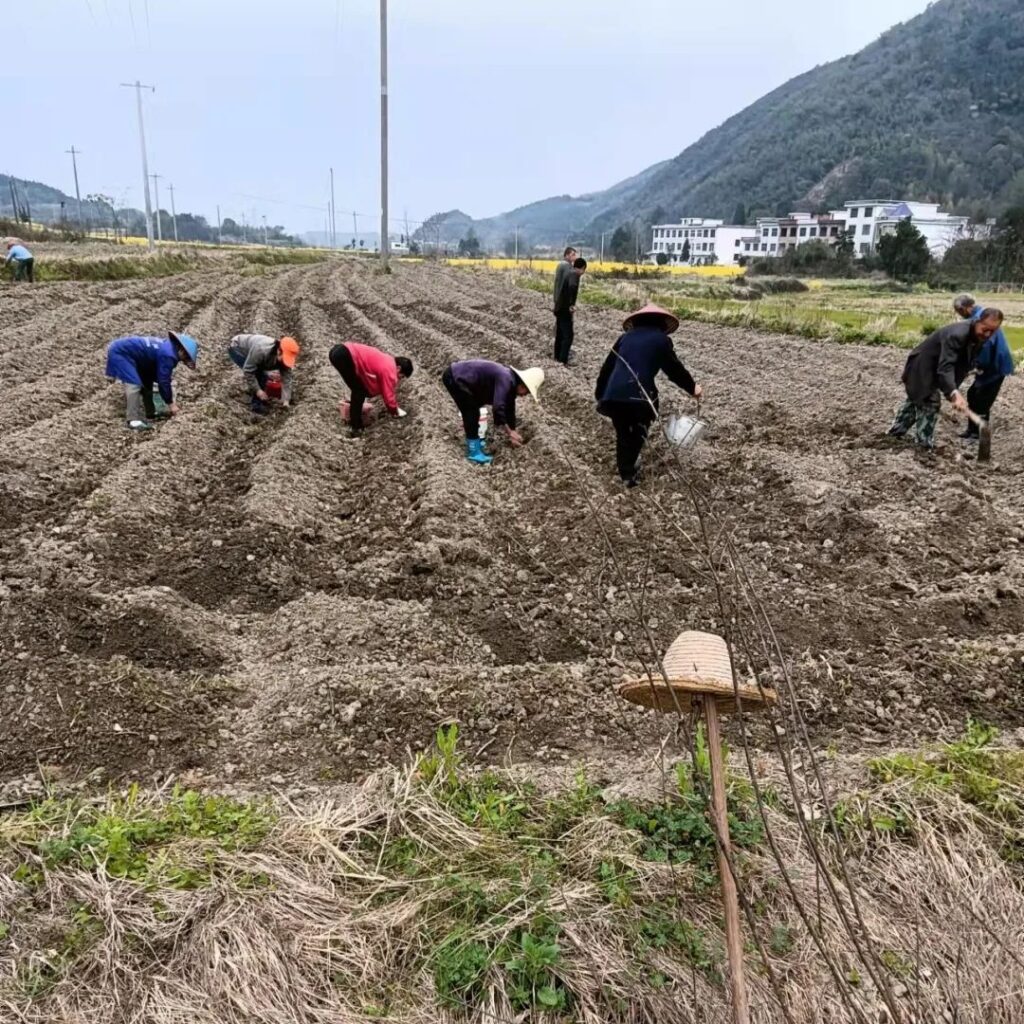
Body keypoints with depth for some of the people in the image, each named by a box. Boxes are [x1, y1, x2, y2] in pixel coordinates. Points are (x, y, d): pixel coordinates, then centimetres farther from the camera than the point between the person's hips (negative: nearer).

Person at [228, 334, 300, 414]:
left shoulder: (284, 358, -21)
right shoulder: (261, 350, -41)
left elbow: (286, 379, -18)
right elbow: (248, 371, -32)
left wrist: (286, 400, -27)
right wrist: (257, 390, -30)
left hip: (247, 349, 7)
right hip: (236, 348, -6)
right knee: (258, 374, -19)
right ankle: (255, 405, -9)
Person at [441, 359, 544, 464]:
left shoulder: (511, 383, 8)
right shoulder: (505, 380, -22)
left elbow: (509, 408, 21)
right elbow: (498, 407, -29)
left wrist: (512, 431, 26)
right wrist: (510, 432, -22)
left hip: (459, 376, 10)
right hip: (454, 378, -10)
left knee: (472, 411, 21)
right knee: (472, 412, -6)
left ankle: (473, 442, 34)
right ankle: (473, 452, 2)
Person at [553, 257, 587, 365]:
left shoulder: (569, 273, 13)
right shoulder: (575, 275, -15)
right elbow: (572, 287, -37)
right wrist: (572, 304, -33)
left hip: (559, 308, 9)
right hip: (565, 309, -9)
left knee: (560, 334, 17)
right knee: (568, 335, -7)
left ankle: (557, 357, 26)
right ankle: (563, 361, -8)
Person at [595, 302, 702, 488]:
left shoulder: (626, 336, 20)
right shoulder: (662, 340, 9)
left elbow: (607, 366, 22)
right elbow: (675, 369, 13)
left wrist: (600, 392, 32)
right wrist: (692, 388, 29)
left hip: (613, 394, 3)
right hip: (638, 394, -3)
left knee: (622, 434, 19)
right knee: (637, 434, 18)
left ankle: (625, 472, 23)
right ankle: (629, 473, 14)